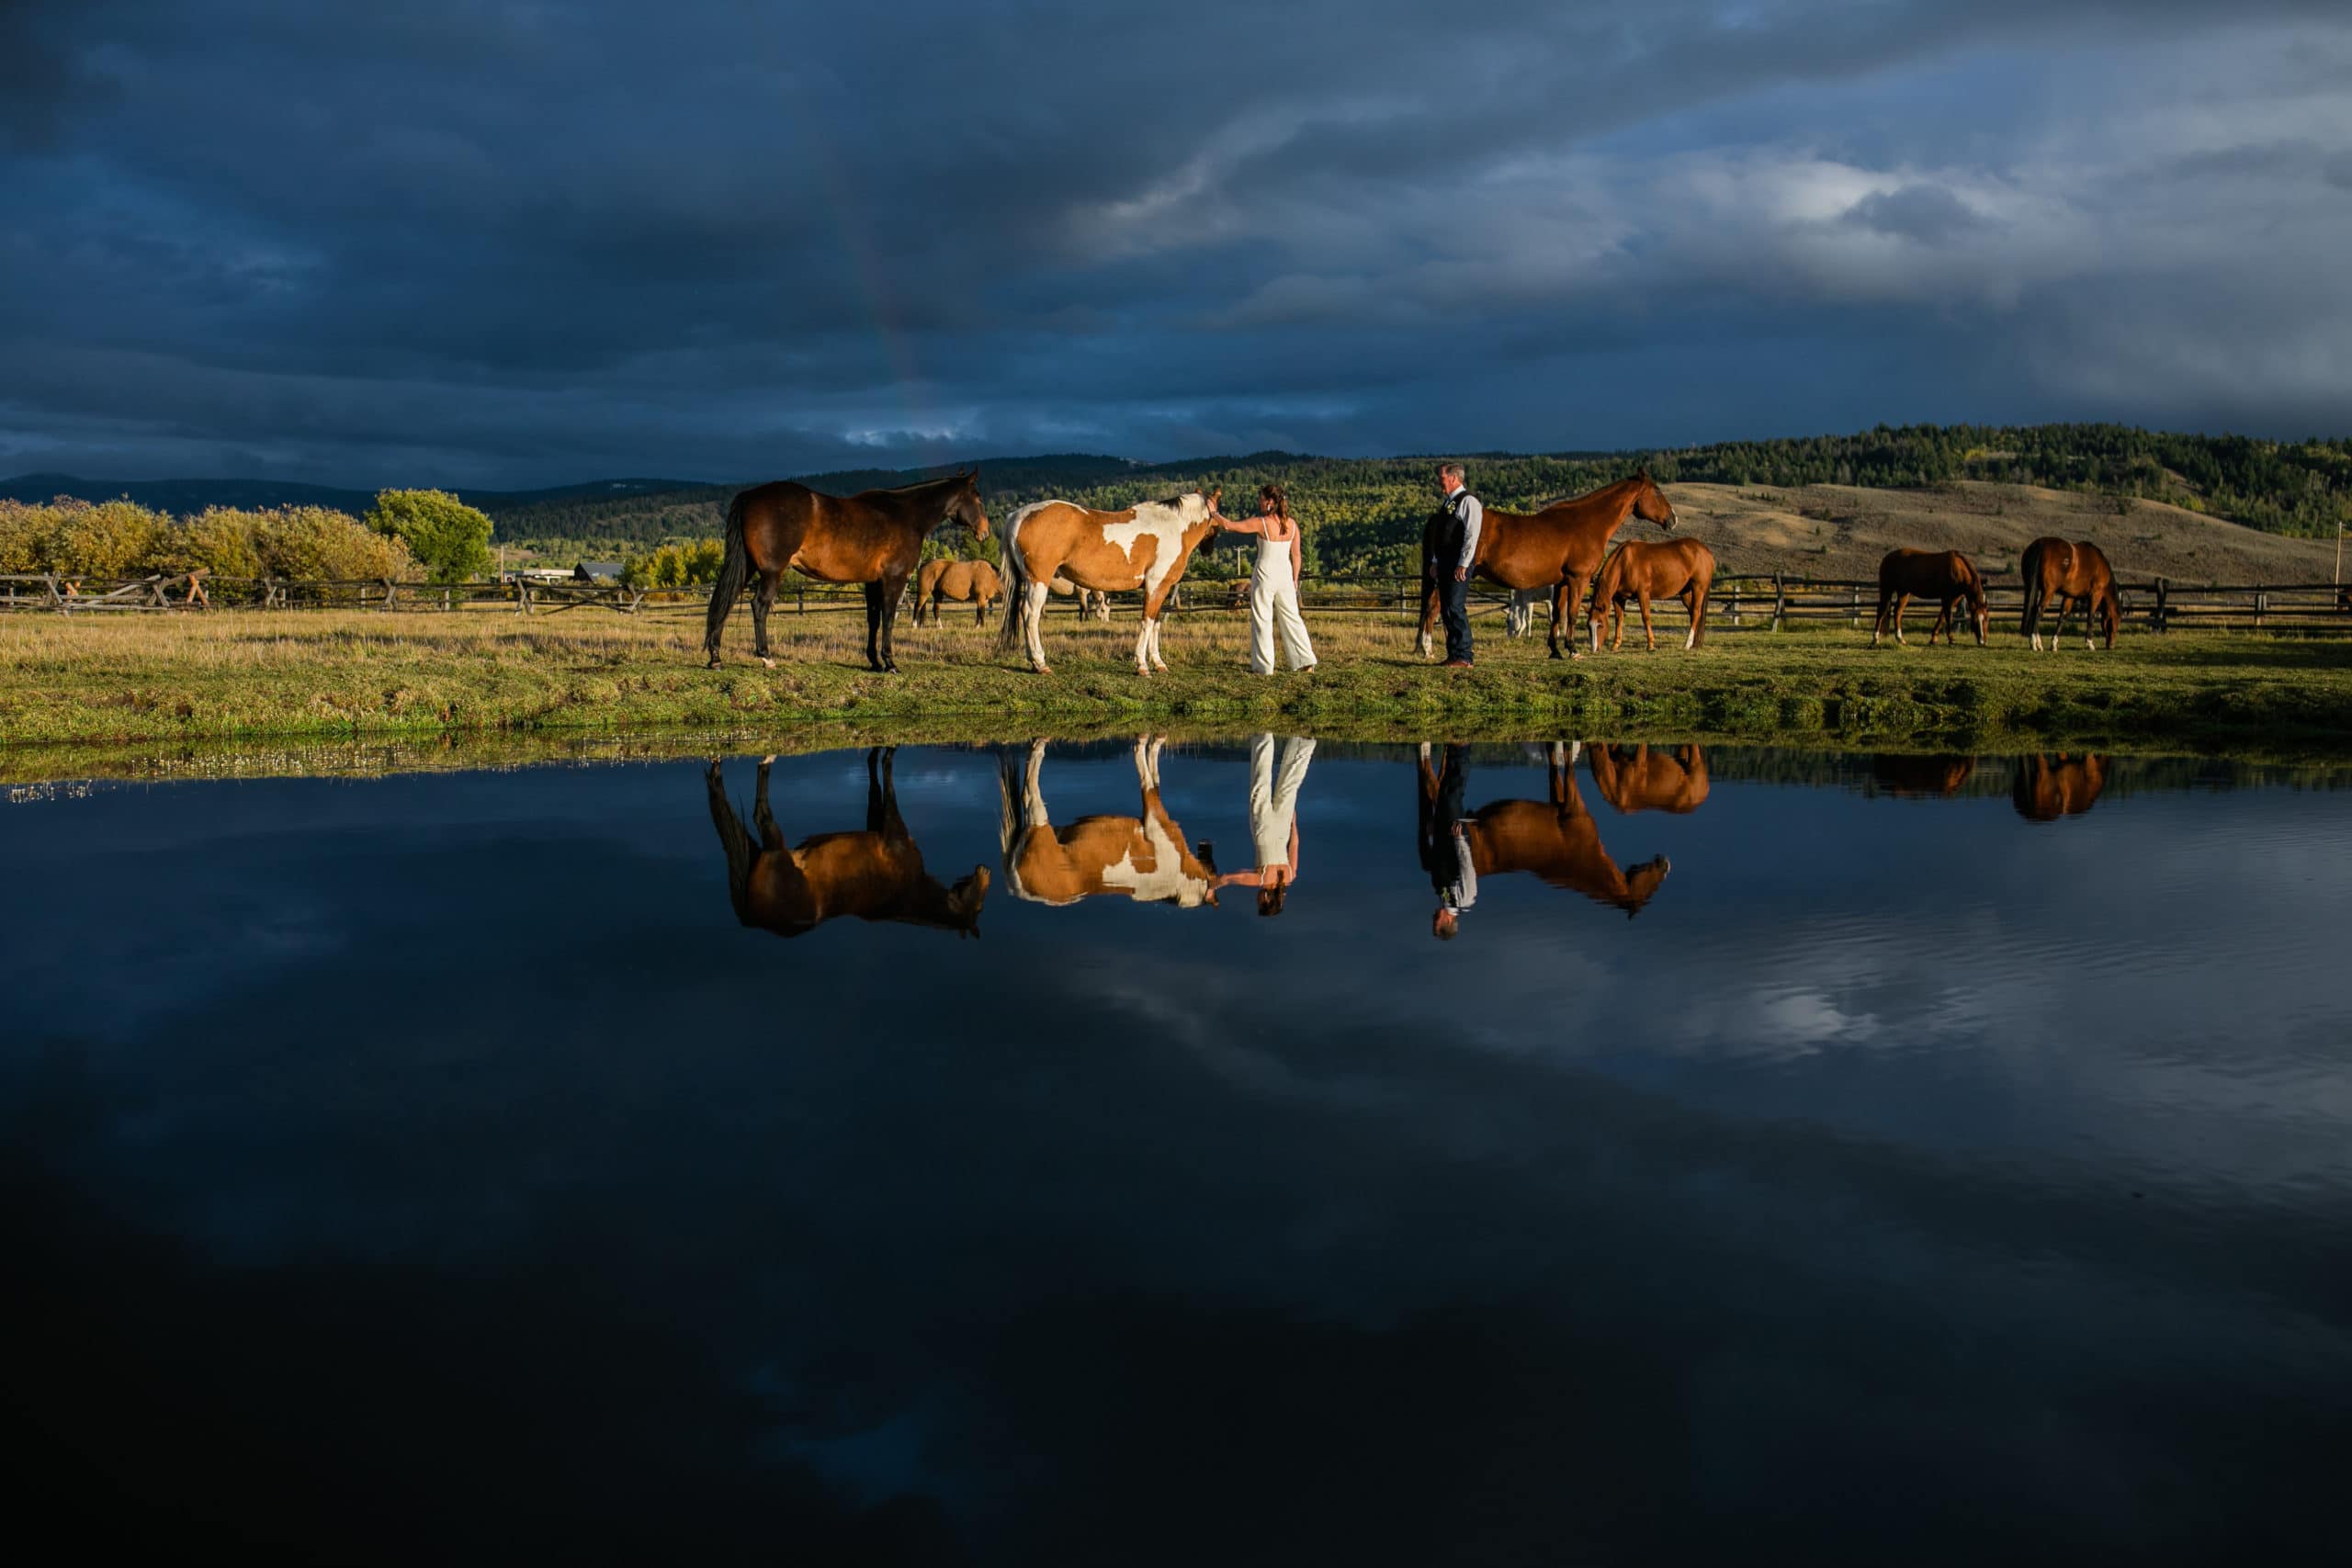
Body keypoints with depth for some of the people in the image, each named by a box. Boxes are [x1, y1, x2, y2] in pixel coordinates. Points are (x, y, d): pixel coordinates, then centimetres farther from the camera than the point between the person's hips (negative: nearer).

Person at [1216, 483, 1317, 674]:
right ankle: (1306, 662, 13)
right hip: (1286, 575, 5)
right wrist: (1295, 579, 16)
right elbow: (1297, 555, 6)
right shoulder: (1292, 524, 1)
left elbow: (1229, 525, -12)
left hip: (1265, 576, -5)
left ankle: (1263, 666, 8)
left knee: (1262, 621, 5)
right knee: (1291, 618, 13)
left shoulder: (1261, 523, -14)